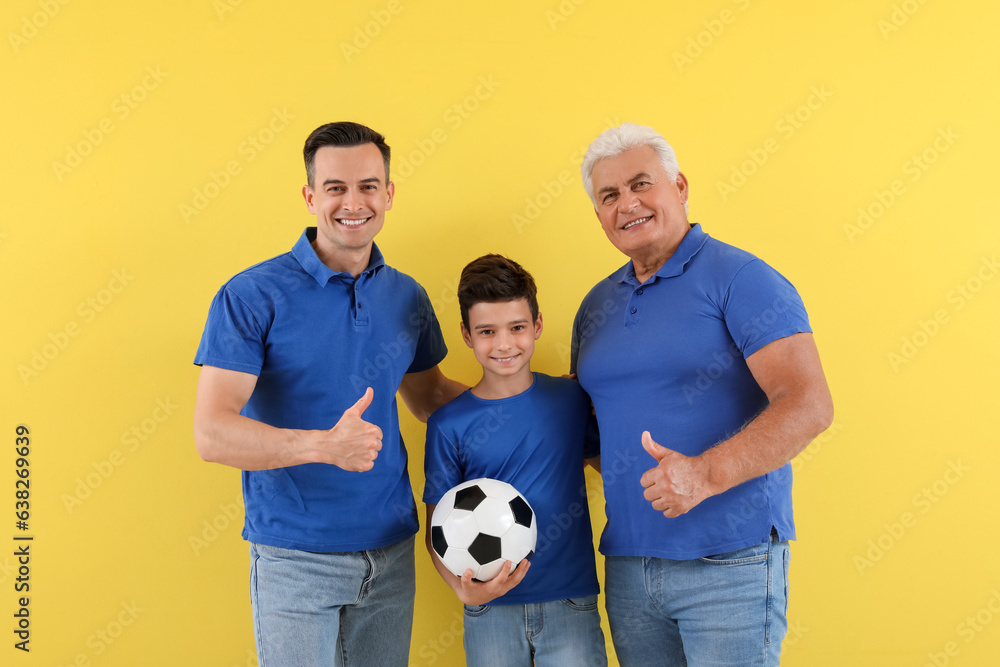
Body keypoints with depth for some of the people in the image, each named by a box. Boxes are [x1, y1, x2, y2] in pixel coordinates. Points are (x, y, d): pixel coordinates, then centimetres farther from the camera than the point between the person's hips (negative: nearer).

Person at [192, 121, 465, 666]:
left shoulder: (407, 297, 5)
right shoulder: (252, 296, -12)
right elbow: (212, 435, -17)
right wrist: (325, 445, -32)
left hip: (391, 555, 5)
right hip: (295, 559, -5)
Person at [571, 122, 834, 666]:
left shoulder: (739, 278, -8)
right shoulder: (597, 305, 12)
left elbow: (810, 405, -18)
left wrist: (706, 474, -28)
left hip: (731, 564, -6)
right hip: (627, 564, 6)